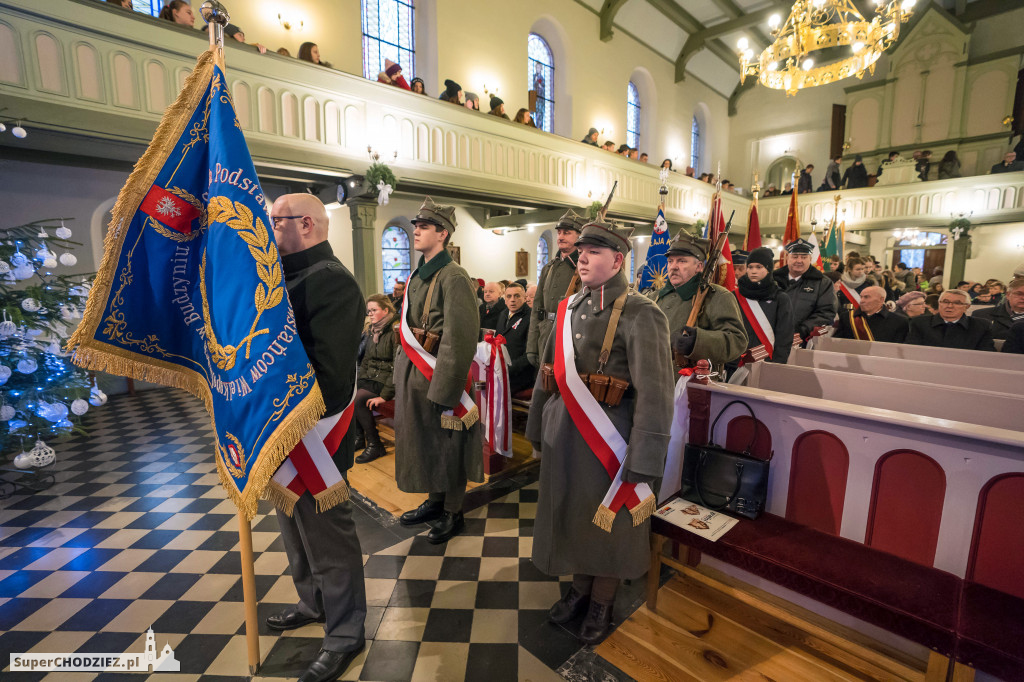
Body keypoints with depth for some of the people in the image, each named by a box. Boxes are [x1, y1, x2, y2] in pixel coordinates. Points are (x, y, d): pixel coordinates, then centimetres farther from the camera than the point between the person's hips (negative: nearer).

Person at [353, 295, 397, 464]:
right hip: (371, 380, 8)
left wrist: (385, 395, -21)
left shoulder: (395, 331, -13)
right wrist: (360, 382, 6)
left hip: (387, 381, -8)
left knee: (357, 398, -26)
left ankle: (375, 445, -11)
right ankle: (359, 437, 2)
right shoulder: (371, 331, 14)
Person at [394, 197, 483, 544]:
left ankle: (453, 514, 26)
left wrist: (444, 389, -22)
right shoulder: (417, 276, 11)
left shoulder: (453, 277, -16)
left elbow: (459, 338, -22)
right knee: (422, 439, 19)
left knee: (446, 444, 6)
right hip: (412, 371, 9)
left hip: (440, 373, -9)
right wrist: (403, 369, 13)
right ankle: (434, 501, 39)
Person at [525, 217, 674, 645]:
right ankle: (580, 589, 46)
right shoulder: (569, 308, 6)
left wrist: (643, 464, -20)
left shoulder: (640, 315, -14)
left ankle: (602, 603, 40)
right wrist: (538, 429, 12)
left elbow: (654, 392, -18)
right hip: (565, 439, 6)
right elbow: (548, 372, 10)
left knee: (607, 523, 14)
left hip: (610, 441, -5)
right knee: (572, 515, 20)